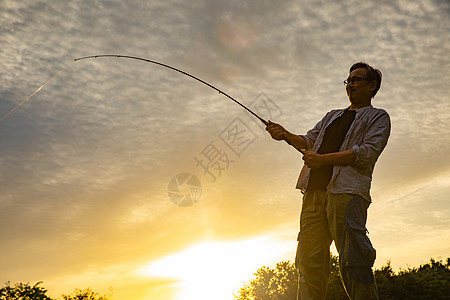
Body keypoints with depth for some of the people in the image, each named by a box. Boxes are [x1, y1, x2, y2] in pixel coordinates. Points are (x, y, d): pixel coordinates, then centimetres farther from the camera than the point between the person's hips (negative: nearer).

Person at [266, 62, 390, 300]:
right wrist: (286, 135, 2)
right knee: (309, 259, 1)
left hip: (347, 191, -5)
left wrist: (323, 159, -10)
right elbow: (309, 141, 22)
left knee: (351, 260, -12)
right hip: (314, 191, 6)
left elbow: (367, 153, -4)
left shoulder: (378, 117, 13)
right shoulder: (332, 116, 32)